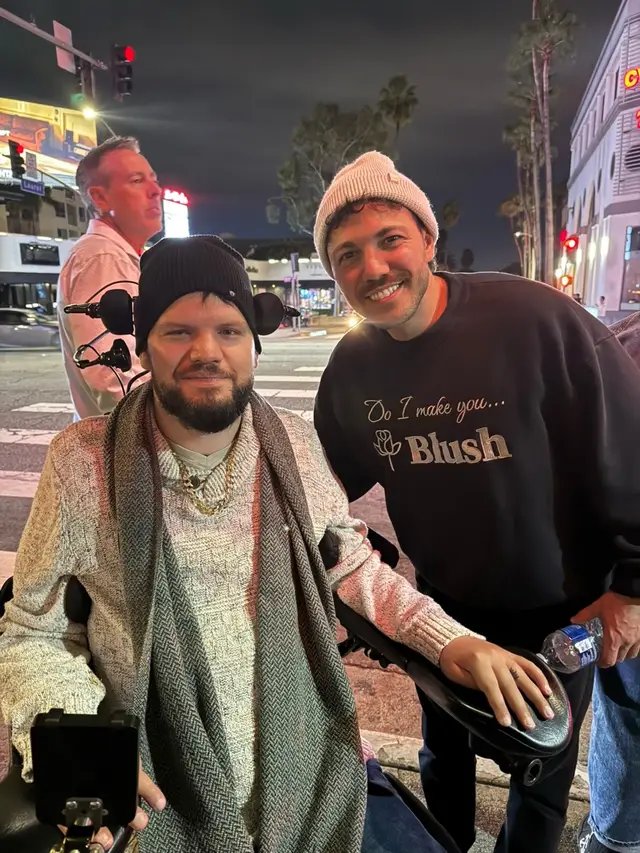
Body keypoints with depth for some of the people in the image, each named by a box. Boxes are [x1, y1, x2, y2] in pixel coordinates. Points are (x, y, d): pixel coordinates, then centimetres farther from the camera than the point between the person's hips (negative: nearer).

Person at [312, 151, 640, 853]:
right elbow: (324, 482, 5)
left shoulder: (537, 320, -26)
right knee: (444, 755, 28)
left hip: (559, 611, -4)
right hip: (442, 605, 4)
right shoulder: (351, 366, -9)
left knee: (541, 769, 21)